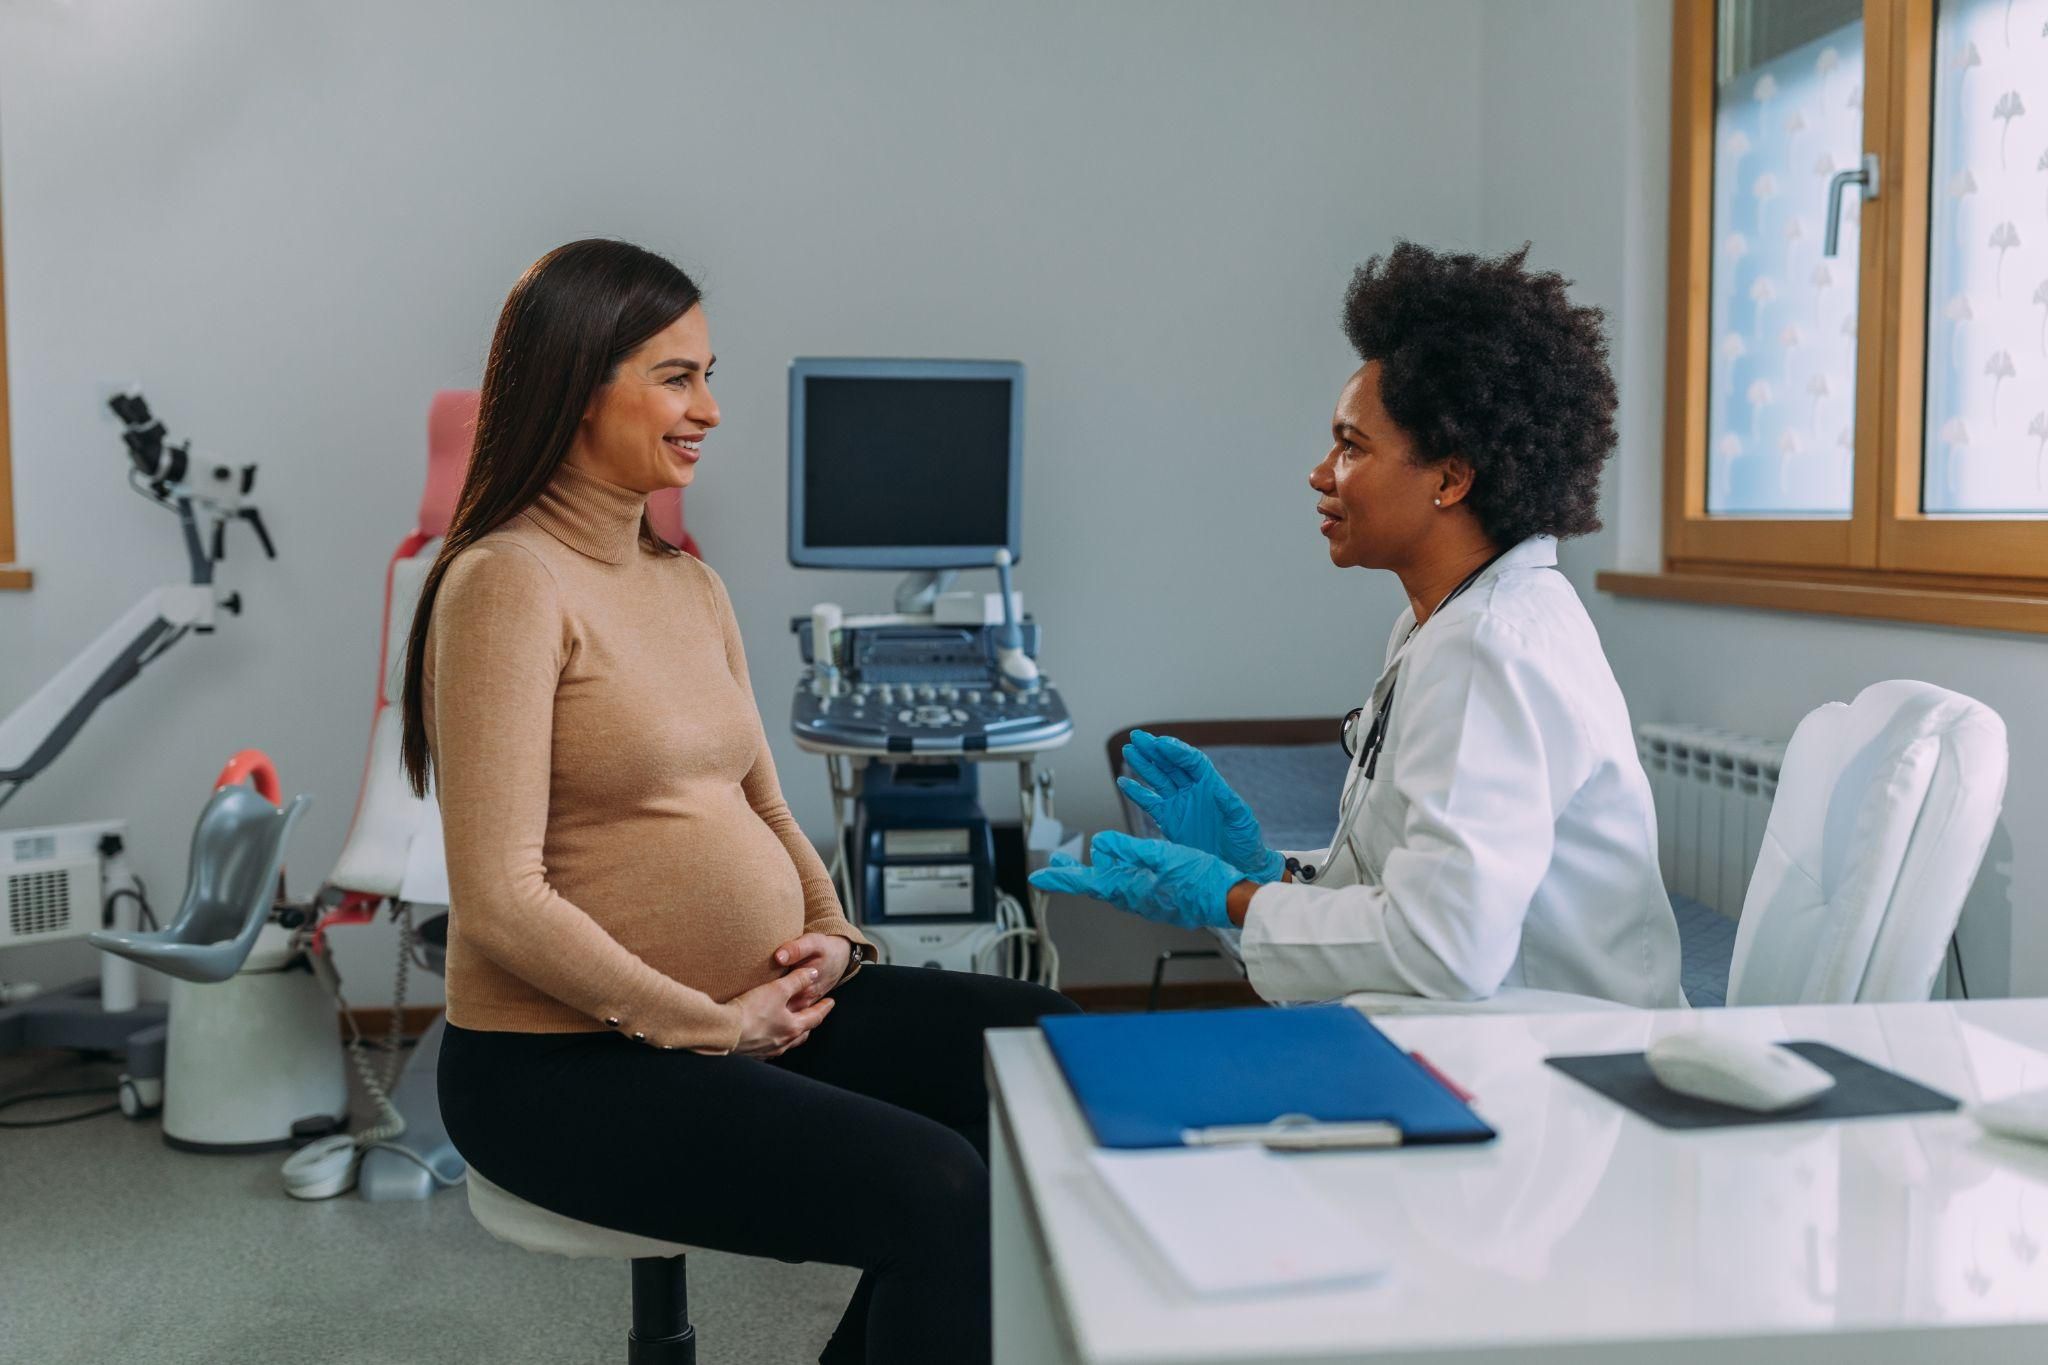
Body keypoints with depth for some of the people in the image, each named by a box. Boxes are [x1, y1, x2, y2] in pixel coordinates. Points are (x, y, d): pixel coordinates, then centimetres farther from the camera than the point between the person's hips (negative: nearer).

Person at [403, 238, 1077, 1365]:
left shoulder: (690, 587, 13)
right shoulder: (510, 581, -14)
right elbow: (500, 901, -19)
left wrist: (832, 934, 1)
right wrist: (710, 1026, -15)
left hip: (751, 1009, 9)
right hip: (567, 1063, -8)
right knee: (935, 1193, -23)